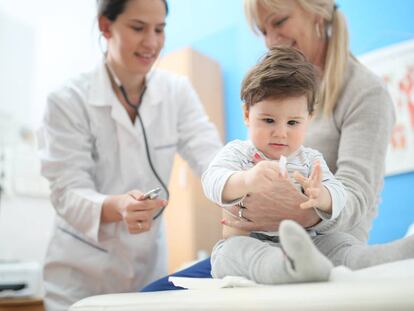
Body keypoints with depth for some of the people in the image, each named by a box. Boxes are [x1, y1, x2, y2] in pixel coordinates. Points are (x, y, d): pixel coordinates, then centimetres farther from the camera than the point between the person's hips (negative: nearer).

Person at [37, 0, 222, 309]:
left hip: (150, 265, 4)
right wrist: (117, 207, -40)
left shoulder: (177, 91, -4)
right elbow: (69, 193, -19)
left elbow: (210, 156, -15)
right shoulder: (69, 101, -14)